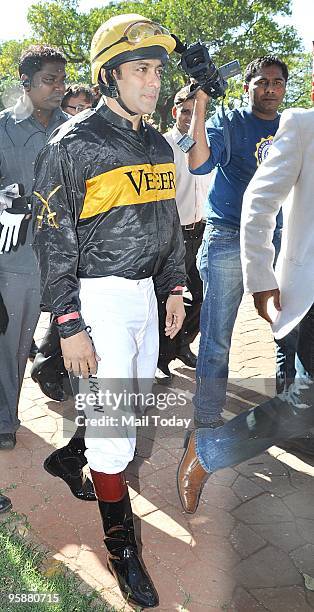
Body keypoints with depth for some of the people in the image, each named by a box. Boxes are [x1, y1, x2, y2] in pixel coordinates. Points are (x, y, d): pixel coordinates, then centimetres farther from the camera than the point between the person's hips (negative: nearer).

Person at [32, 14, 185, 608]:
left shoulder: (158, 145, 12)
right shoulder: (74, 144, -10)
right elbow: (53, 239, -13)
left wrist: (173, 287, 14)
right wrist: (69, 326, -16)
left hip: (146, 292, 7)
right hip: (100, 296, -7)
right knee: (112, 425, -1)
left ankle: (74, 456, 43)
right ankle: (122, 547, 17)